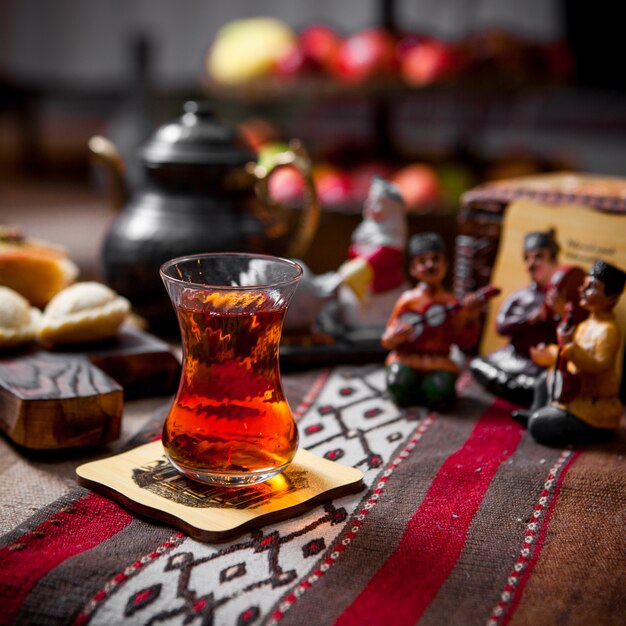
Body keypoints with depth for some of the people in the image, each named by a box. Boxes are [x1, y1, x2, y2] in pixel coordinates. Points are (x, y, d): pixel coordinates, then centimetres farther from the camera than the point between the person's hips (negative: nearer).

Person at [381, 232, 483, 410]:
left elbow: (464, 342, 4)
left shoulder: (452, 304, 5)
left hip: (438, 362, 1)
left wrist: (472, 318, -9)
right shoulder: (407, 301, 0)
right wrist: (394, 337, -22)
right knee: (399, 386, -29)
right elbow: (388, 340, 1)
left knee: (439, 394, -27)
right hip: (407, 358, -1)